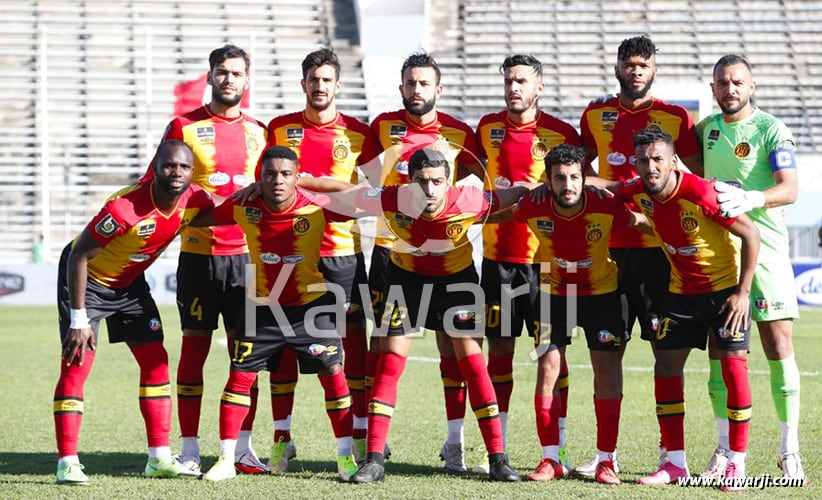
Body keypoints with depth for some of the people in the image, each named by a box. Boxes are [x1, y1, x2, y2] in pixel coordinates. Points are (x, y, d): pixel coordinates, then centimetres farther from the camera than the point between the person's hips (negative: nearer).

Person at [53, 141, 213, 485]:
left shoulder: (195, 201, -16)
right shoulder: (125, 207, -35)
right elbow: (79, 256, -27)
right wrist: (79, 319, -27)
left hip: (129, 282, 7)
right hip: (86, 278, -7)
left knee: (156, 361, 4)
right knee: (76, 364, -12)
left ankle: (159, 458, 11)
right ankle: (67, 463, -8)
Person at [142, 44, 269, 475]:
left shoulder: (257, 132, 11)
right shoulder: (184, 127, 1)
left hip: (246, 253, 3)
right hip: (198, 253, -3)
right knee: (194, 347, -1)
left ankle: (242, 448, 10)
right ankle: (189, 450, 4)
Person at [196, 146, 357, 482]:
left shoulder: (316, 208, -18)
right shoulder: (244, 209, -12)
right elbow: (199, 219, 2)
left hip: (311, 303, -2)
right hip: (261, 306, 2)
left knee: (333, 373, -4)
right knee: (239, 376, 0)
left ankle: (346, 457, 8)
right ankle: (226, 459, 11)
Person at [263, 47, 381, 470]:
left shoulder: (357, 133, 3)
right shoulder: (279, 129, 6)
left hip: (342, 250, -1)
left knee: (353, 339, -1)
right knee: (283, 341, 1)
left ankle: (361, 436, 7)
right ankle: (282, 439, 8)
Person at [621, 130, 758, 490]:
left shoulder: (701, 194, -27)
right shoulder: (638, 192, -10)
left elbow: (751, 234, -20)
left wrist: (743, 291, -20)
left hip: (725, 290, -6)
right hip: (681, 292, 6)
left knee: (733, 368, -9)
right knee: (666, 367, 3)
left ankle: (737, 464, 0)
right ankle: (675, 463, 11)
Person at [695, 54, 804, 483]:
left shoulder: (771, 130, -4)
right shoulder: (706, 128, 11)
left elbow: (789, 188, -15)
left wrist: (750, 199, -31)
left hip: (764, 247, -4)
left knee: (779, 347, -6)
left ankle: (789, 449, 1)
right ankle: (725, 450, 9)